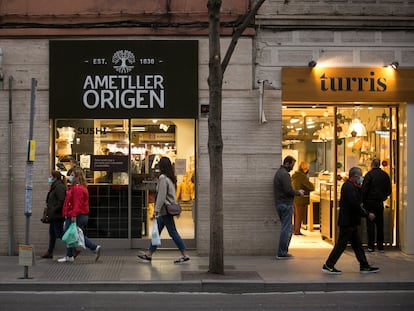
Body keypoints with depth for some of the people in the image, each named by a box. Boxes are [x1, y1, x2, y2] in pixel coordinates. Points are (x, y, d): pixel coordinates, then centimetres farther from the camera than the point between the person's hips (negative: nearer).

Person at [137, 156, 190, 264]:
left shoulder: (163, 178, -16)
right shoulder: (170, 178, 11)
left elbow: (161, 196, -20)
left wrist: (156, 210, -18)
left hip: (165, 210, -10)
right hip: (169, 209, 10)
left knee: (173, 232, -4)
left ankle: (184, 255, 0)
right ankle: (149, 254, 20)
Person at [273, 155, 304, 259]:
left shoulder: (279, 172, 17)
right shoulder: (285, 174, -15)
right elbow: (288, 190, -22)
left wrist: (296, 191, 15)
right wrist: (298, 193, -5)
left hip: (279, 203, 10)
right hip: (286, 204, -10)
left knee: (289, 228, 17)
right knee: (286, 229, -4)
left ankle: (283, 251, 19)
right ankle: (282, 253, -1)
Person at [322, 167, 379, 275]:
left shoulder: (350, 186, 13)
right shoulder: (349, 187, -19)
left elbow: (358, 201, 16)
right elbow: (355, 205, -24)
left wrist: (359, 188, 5)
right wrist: (367, 214, -16)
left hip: (351, 222, 10)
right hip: (348, 222, -10)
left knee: (357, 244, 14)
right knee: (341, 244, -4)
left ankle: (364, 266, 20)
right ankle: (328, 266, 2)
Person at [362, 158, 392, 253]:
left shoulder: (369, 174, -11)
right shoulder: (385, 175, 5)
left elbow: (364, 189, -13)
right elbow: (389, 190, 11)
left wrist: (363, 201, -3)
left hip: (370, 202, -5)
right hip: (380, 203, 5)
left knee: (370, 225, -1)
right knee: (380, 224, 12)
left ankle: (371, 246, -1)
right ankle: (380, 246, 15)